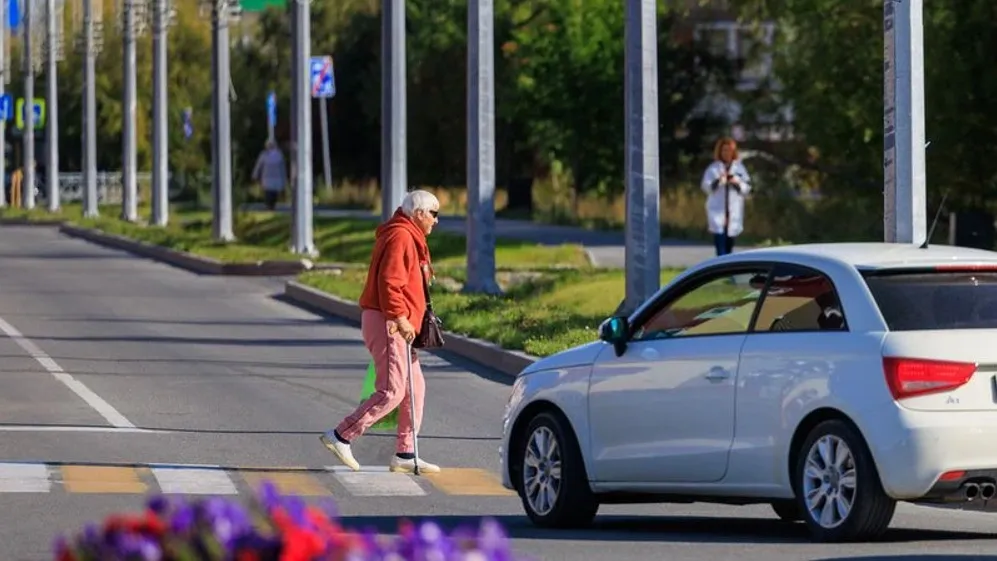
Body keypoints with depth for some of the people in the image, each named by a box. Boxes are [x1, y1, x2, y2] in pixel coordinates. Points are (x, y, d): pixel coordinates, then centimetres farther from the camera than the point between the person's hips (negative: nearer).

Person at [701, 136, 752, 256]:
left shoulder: (739, 168, 7)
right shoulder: (713, 168, 1)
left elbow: (747, 187, 7)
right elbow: (705, 186, -4)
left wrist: (738, 183, -13)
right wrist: (718, 182, -21)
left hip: (734, 213, 3)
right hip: (717, 211, -3)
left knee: (729, 246, 10)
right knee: (720, 241, -14)